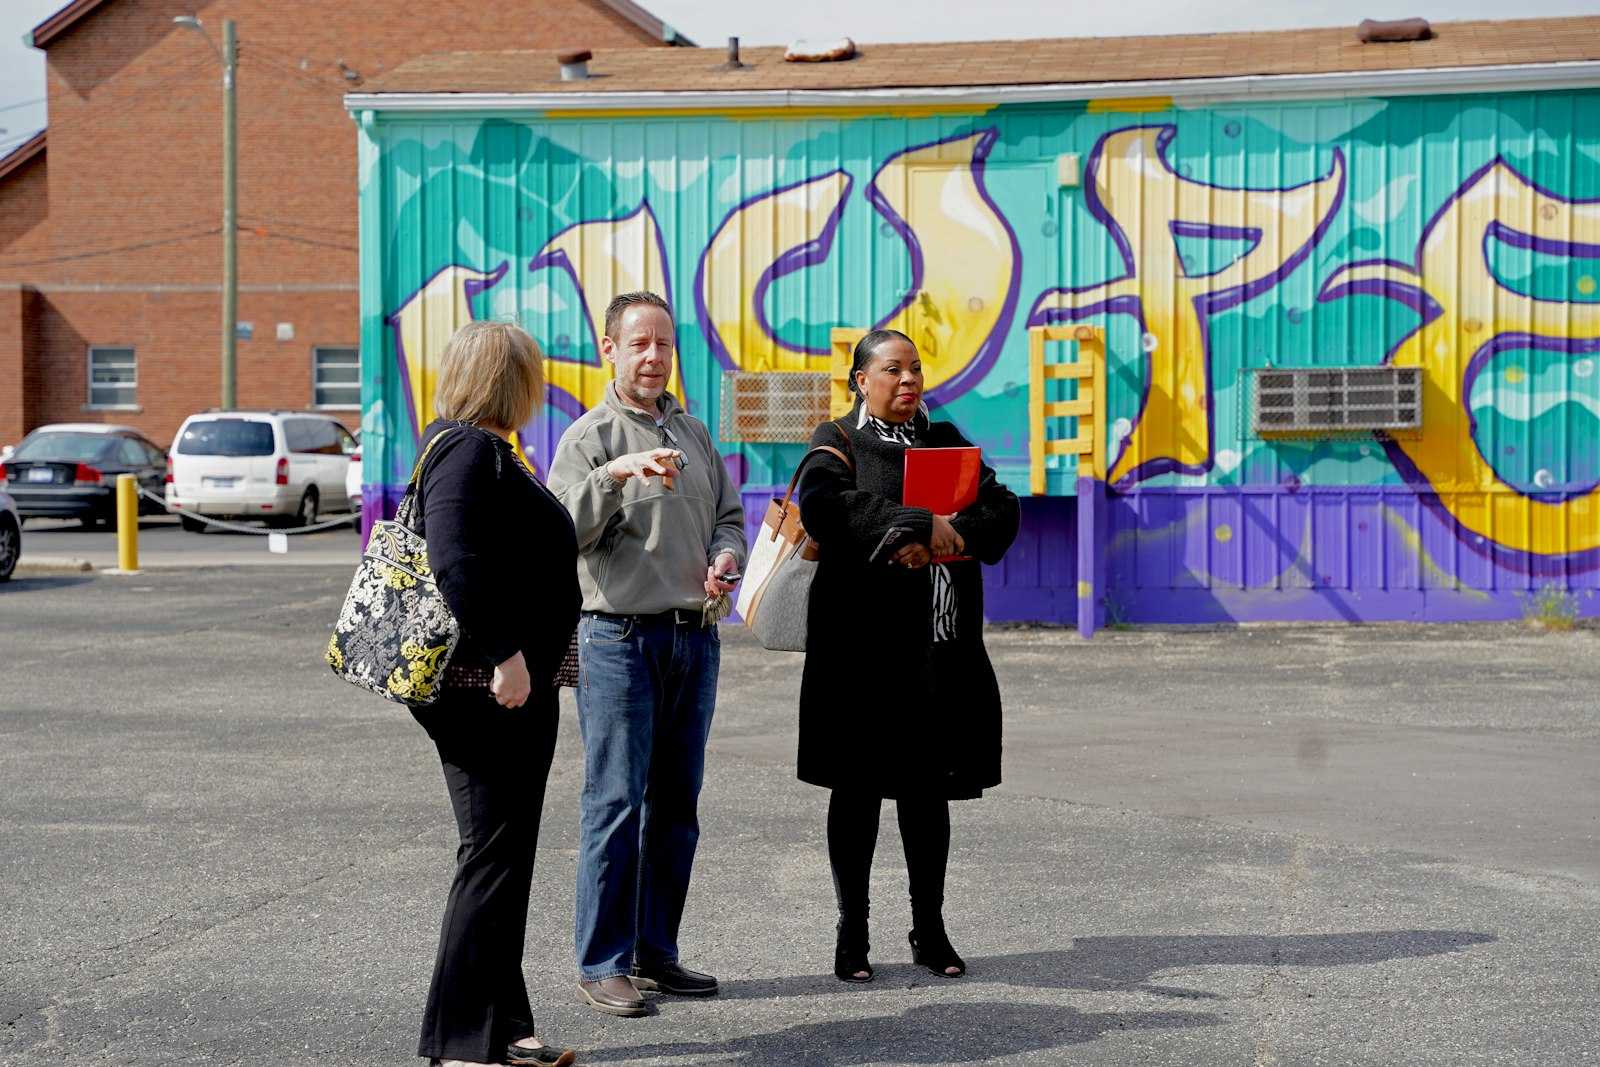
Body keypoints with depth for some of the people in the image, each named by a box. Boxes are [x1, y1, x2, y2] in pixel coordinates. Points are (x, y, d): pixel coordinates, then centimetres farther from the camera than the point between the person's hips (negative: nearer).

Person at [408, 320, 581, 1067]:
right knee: (494, 852, -7)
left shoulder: (483, 448, 19)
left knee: (505, 853, 14)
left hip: (511, 685, 11)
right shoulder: (469, 450, -14)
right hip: (487, 688, -11)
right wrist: (503, 654, -26)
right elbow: (454, 559, -26)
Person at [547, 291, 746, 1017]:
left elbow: (728, 513, 22)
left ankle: (655, 951, 19)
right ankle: (603, 965, -1)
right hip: (621, 637, -6)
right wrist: (616, 474, -29)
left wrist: (727, 556, 1)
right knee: (616, 802, -7)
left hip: (695, 637, 6)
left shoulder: (692, 431, 16)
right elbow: (565, 530, -16)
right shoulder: (590, 437, -3)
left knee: (676, 803, 10)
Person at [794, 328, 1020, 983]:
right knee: (859, 788, 2)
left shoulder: (944, 440, 14)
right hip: (863, 641, -4)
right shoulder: (838, 441, 1)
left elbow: (1002, 510, 2)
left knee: (928, 788, 10)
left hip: (941, 646, 4)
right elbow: (822, 505, -20)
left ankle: (929, 930, 21)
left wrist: (944, 542, -17)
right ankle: (852, 935, 12)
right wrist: (921, 524, -26)